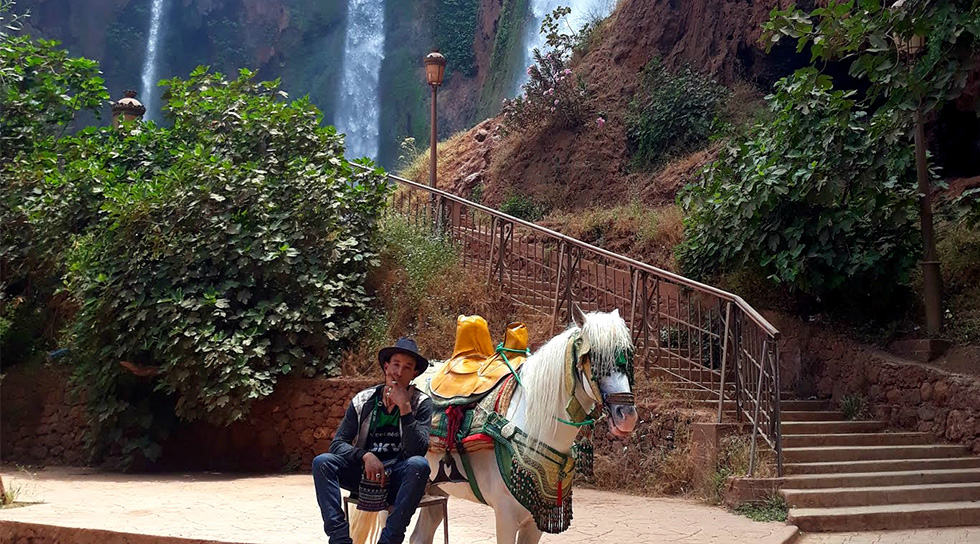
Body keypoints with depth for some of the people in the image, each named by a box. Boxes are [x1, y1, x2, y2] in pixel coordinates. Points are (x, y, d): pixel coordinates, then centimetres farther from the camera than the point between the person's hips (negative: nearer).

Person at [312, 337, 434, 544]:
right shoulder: (363, 401, 5)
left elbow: (418, 450, -15)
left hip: (398, 479, -2)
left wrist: (404, 408, -22)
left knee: (419, 464, -34)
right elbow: (337, 443, 0)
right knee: (322, 462, -20)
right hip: (364, 473, 2)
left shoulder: (421, 403, -2)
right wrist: (366, 456, -18)